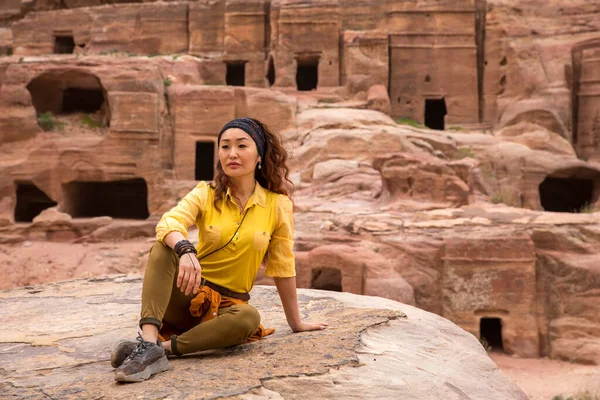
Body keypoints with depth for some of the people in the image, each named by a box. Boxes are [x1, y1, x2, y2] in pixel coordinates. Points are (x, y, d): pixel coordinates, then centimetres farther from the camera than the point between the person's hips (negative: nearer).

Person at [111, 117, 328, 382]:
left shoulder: (277, 204, -3)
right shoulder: (205, 194, -2)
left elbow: (283, 267, 4)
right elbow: (168, 223, -22)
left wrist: (296, 323, 10)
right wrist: (186, 250, -44)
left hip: (229, 304, 0)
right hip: (188, 294, 1)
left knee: (249, 318, -36)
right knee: (165, 246, -28)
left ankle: (164, 346, -33)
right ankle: (148, 342, -43)